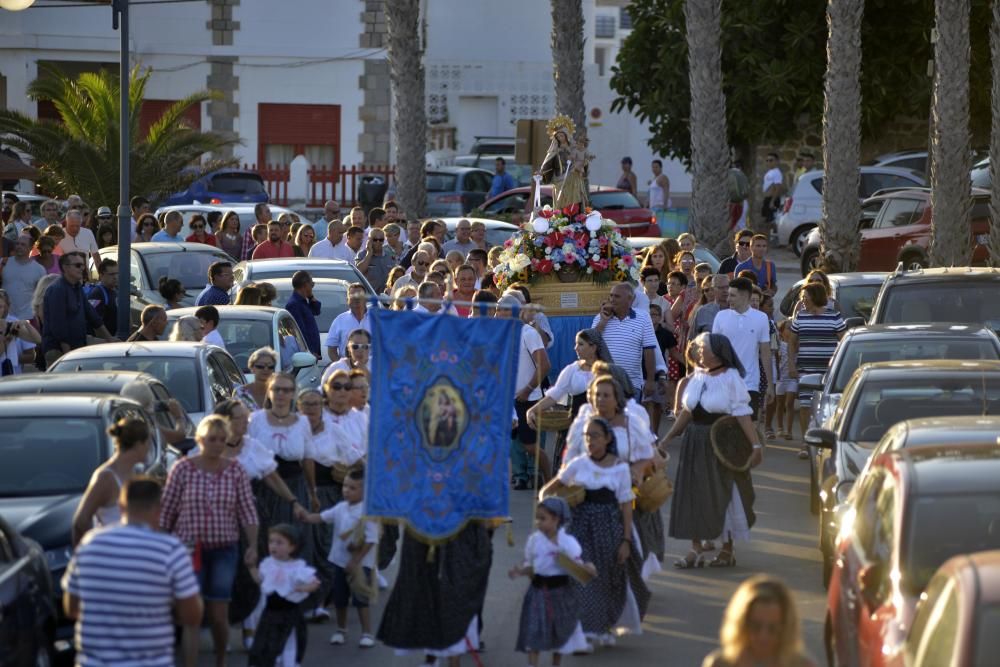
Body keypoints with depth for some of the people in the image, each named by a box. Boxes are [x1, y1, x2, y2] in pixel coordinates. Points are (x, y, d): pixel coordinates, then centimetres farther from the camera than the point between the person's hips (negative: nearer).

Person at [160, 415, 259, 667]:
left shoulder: (235, 471, 1)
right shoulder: (183, 469, -6)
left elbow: (248, 511, 1)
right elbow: (166, 511, -2)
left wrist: (253, 546, -8)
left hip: (224, 551, 2)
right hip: (190, 549, -2)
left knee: (219, 615, 5)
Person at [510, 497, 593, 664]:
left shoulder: (568, 542, -9)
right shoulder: (533, 540, 0)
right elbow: (530, 567, 6)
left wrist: (588, 569, -29)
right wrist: (520, 571, -13)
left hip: (561, 592, -1)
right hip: (539, 590, 1)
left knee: (560, 634, 13)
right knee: (534, 634, -6)